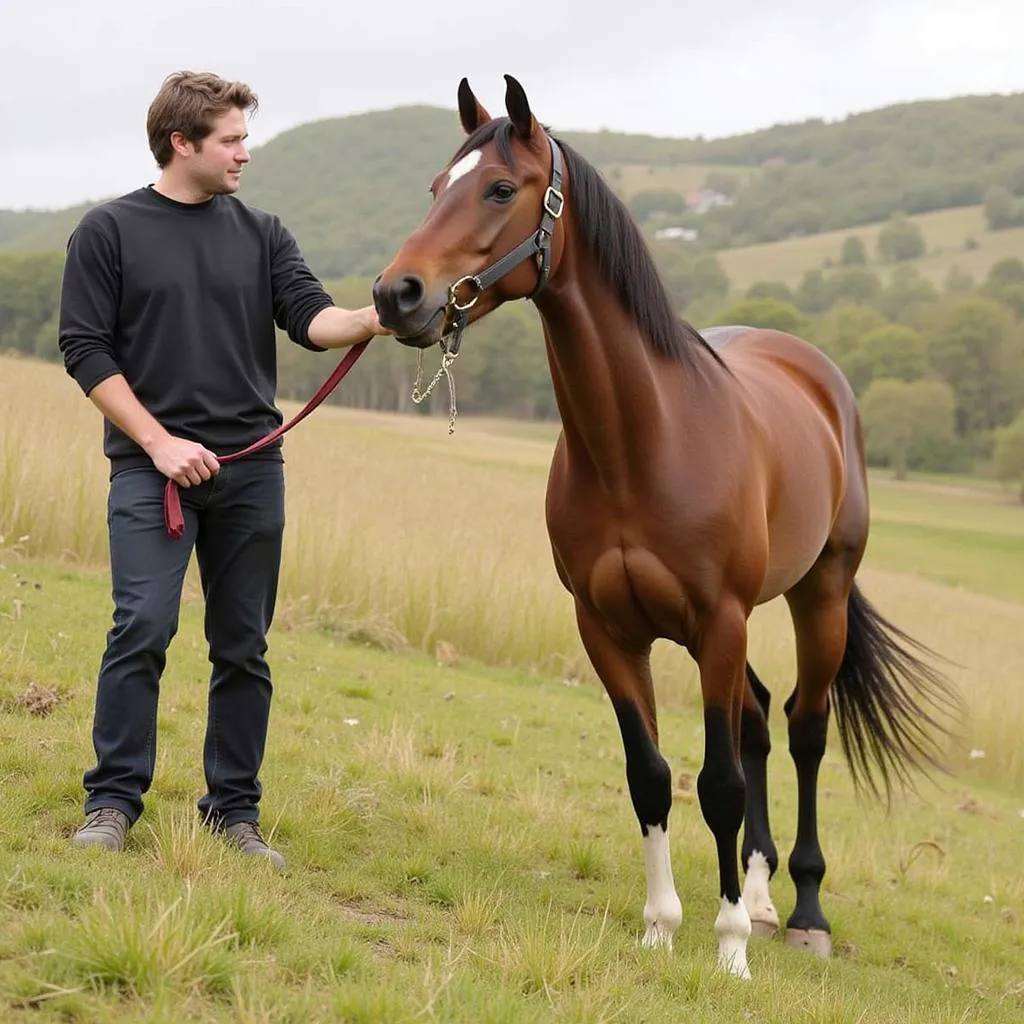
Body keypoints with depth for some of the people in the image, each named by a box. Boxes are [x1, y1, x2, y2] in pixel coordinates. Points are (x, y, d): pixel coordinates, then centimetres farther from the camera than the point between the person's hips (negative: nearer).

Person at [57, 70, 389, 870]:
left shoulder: (262, 234, 12)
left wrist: (370, 320, -24)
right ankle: (114, 801, -4)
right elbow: (86, 350, -2)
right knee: (143, 629, -14)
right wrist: (158, 442, -11)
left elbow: (310, 317, -1)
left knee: (243, 648, 5)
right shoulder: (109, 232, 2)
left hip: (251, 471, 4)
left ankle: (234, 811, 13)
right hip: (152, 468, -3)